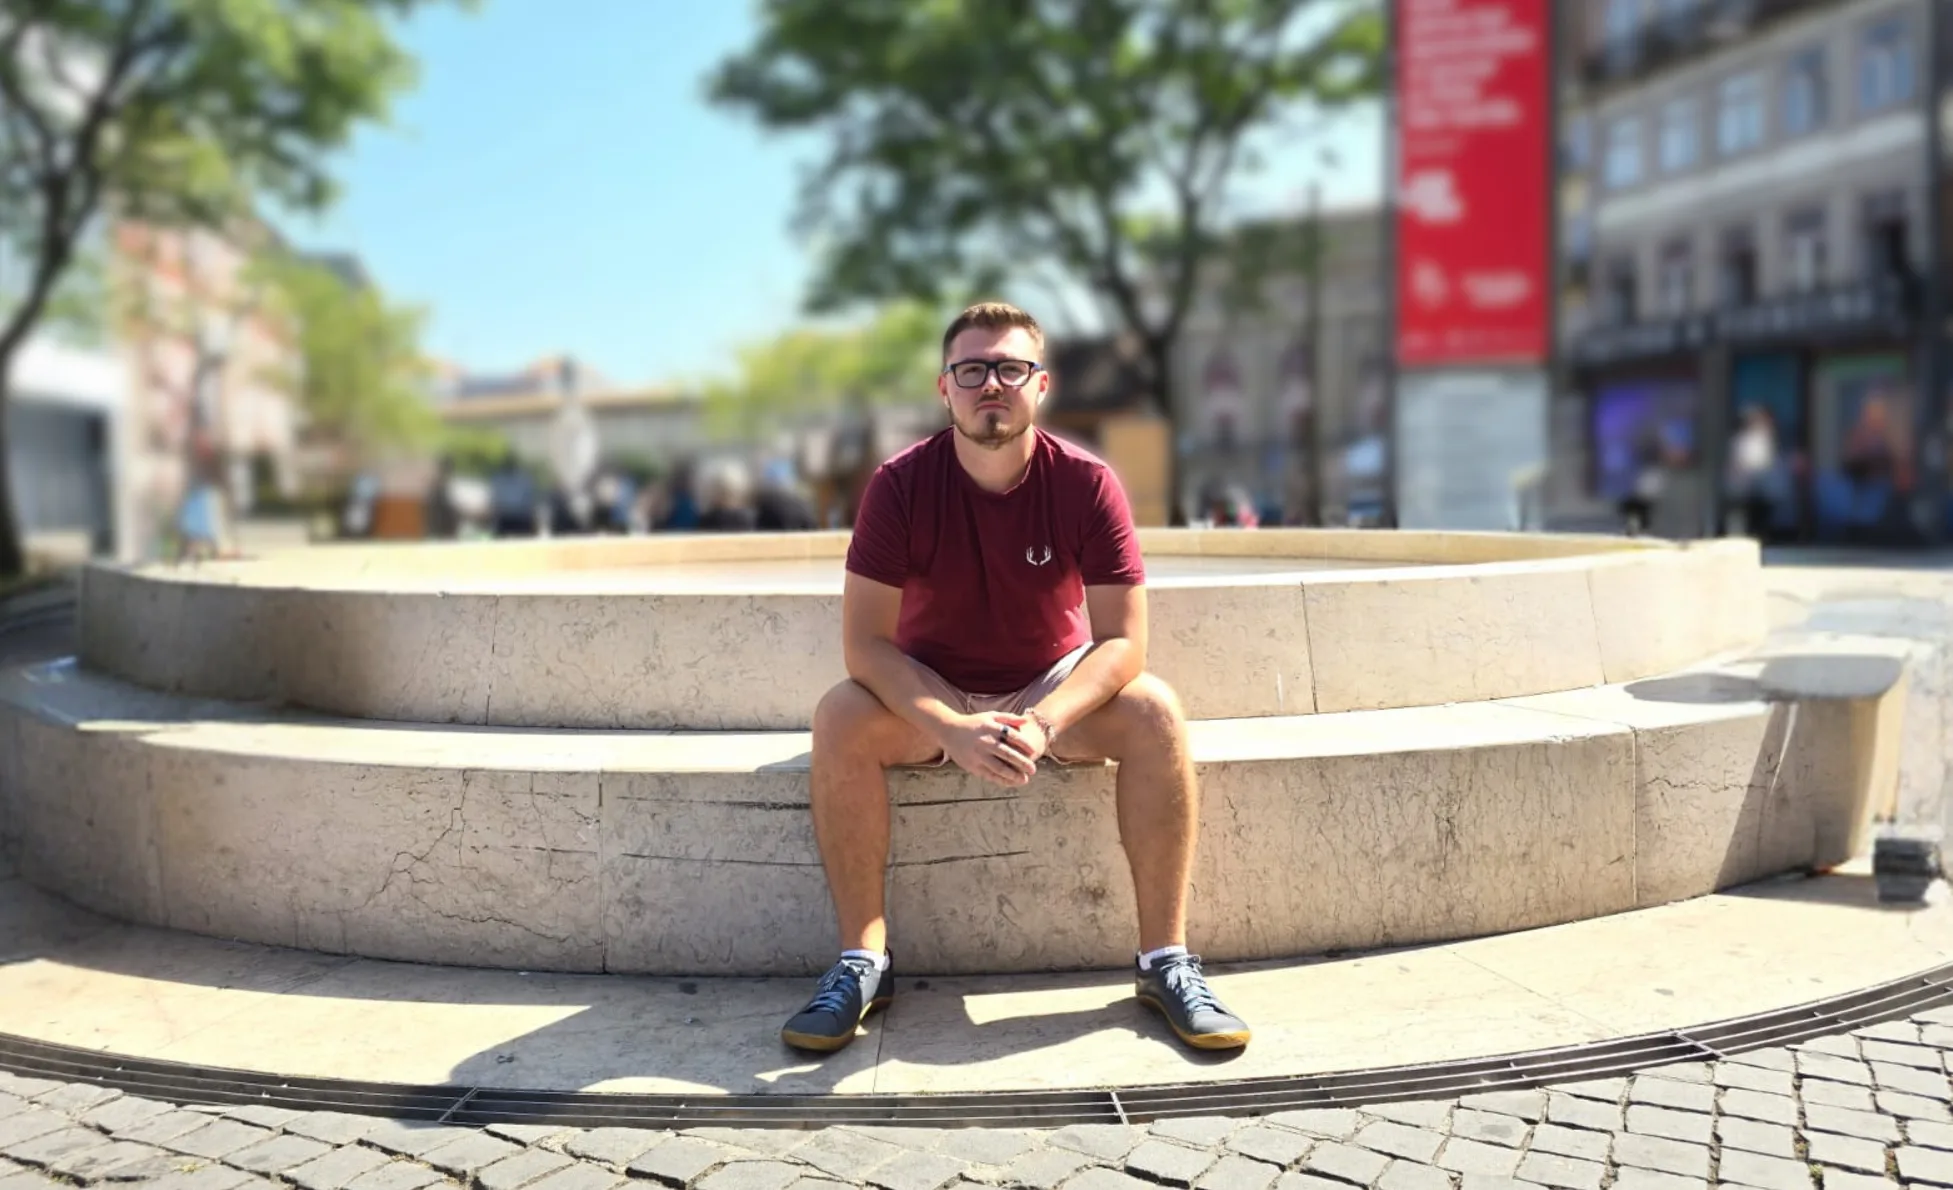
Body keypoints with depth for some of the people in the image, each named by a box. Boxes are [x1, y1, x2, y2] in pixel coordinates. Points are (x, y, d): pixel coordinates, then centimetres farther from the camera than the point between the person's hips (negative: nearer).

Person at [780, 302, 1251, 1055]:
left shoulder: (1086, 483, -14)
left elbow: (1122, 641, -17)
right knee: (840, 721, -29)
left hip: (1055, 689, 1)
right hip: (929, 695, 0)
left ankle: (1164, 959, -17)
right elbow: (865, 642, -20)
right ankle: (863, 960, -17)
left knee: (1154, 712, -27)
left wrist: (1044, 722, -35)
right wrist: (956, 728, -35)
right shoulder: (900, 485, -15)